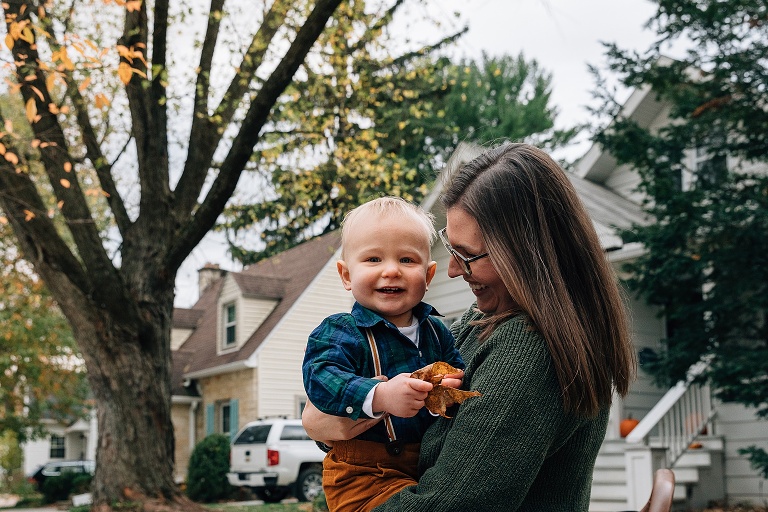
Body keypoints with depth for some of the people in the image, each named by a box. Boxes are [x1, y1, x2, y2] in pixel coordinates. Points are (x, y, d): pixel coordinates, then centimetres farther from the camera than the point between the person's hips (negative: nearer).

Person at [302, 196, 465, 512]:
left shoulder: (436, 332, 12)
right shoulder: (340, 332, -7)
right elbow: (322, 379, -22)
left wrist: (453, 385, -11)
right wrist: (380, 396, -38)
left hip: (429, 465, 6)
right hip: (363, 473, -6)